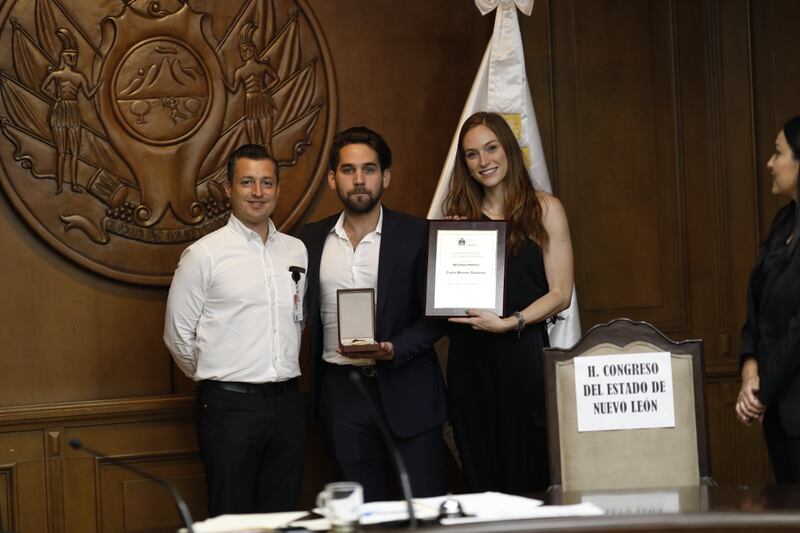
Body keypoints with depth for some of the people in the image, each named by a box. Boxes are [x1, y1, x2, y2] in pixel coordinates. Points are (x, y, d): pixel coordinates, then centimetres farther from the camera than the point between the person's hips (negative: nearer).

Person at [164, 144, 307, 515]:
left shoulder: (297, 251, 8)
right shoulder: (204, 254, -6)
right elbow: (178, 335, -1)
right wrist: (212, 377, 9)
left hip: (286, 403, 4)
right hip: (230, 405, -4)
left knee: (282, 516, 11)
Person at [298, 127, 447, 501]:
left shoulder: (417, 234, -2)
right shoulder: (311, 239, 8)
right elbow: (304, 314, 13)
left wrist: (394, 349, -17)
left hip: (407, 389, -2)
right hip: (342, 390, 3)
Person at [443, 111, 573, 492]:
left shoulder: (544, 209, 3)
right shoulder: (458, 217, 12)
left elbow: (560, 293, -3)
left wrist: (508, 323, -15)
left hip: (523, 352, -3)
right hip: (468, 358, 3)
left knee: (530, 474, -2)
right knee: (481, 481, 6)